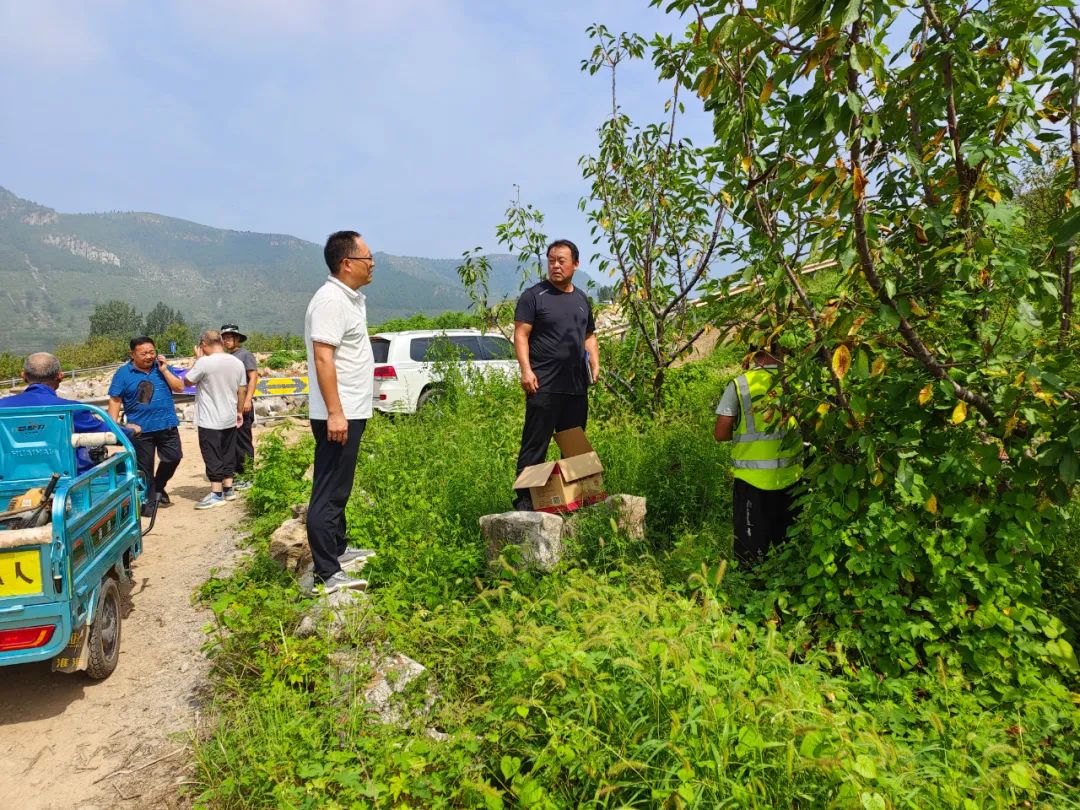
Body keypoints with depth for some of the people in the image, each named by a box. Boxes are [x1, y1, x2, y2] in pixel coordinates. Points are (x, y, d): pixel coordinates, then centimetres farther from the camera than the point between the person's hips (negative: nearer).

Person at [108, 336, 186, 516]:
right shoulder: (123, 373, -3)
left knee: (174, 457, 6)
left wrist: (164, 370, -12)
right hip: (141, 429, -2)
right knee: (145, 467, 5)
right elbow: (115, 400, -4)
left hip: (167, 425, 2)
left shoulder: (162, 367, 5)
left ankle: (158, 486, 31)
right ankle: (149, 501, 18)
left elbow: (179, 387, -3)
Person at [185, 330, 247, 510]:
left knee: (213, 457, 0)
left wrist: (197, 359, 3)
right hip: (230, 419, 6)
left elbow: (189, 381, -3)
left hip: (209, 420, -6)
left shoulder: (204, 362, -17)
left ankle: (216, 494, 2)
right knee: (228, 454, 15)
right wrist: (239, 411, 18)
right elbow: (242, 390, 8)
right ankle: (228, 489, 22)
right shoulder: (237, 363, 1)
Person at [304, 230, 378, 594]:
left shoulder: (351, 298, 15)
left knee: (339, 488, 19)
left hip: (350, 412, 10)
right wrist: (334, 412, -27)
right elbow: (322, 358, -23)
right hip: (338, 415, -10)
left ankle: (337, 548, 33)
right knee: (329, 492, -7)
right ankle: (327, 574, -3)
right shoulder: (331, 300, -16)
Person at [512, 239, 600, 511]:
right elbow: (521, 335, -6)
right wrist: (526, 370, -18)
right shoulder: (534, 295, -1)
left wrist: (595, 366, 11)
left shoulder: (582, 299, 18)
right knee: (535, 446, -6)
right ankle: (524, 500, 0)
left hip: (577, 387, 6)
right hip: (544, 386, -6)